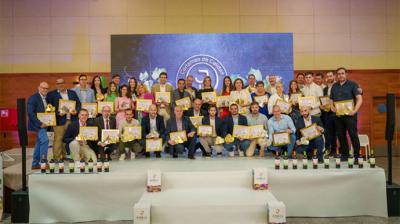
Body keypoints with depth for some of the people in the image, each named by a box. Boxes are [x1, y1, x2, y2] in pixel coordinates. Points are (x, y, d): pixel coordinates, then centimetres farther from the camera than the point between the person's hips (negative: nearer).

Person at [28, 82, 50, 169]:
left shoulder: (46, 98, 11)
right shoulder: (33, 98, -12)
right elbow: (30, 113, -18)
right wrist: (39, 124, -20)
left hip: (43, 124, 8)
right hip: (37, 124, -8)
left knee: (39, 143, 12)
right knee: (45, 140, -18)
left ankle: (35, 164, 21)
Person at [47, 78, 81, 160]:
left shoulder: (72, 93, 15)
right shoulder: (51, 94, 4)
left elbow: (78, 103, 15)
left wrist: (76, 111, -4)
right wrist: (58, 113, -14)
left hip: (72, 119, 4)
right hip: (59, 120, -4)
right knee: (58, 139, -4)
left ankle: (66, 155, 19)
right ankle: (57, 157, 4)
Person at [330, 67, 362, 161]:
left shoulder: (352, 84, 0)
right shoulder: (334, 86, 14)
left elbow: (359, 99, -6)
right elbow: (331, 100, 18)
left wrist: (355, 111, -17)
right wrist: (333, 109, 0)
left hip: (350, 114, -4)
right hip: (338, 115, 5)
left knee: (353, 135, -7)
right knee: (341, 136, 8)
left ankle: (357, 156, 1)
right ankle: (344, 155, 19)